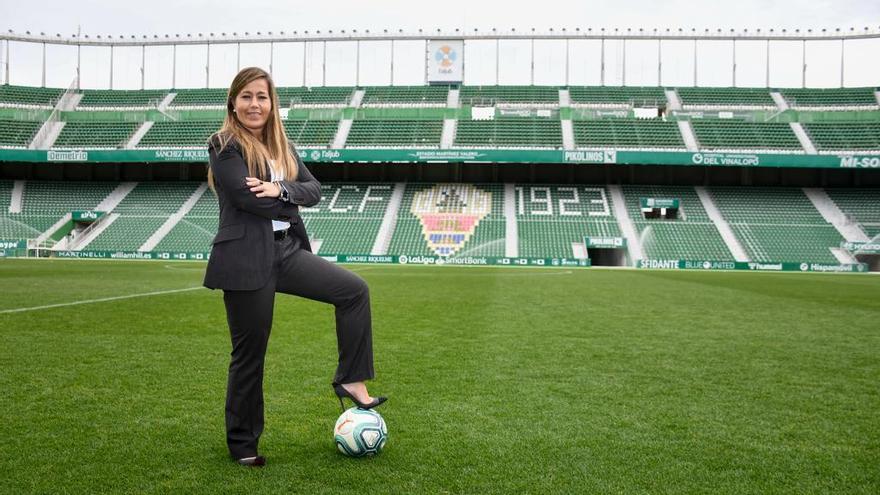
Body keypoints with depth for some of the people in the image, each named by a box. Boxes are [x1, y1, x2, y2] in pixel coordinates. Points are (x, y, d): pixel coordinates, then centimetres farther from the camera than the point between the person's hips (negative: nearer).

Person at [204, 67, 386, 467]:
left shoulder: (280, 146, 14)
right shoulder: (225, 146, -7)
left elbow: (314, 189, 4)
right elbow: (248, 198, -19)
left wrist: (281, 189, -15)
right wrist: (292, 203, -5)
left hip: (285, 250, 7)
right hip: (246, 259, -7)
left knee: (355, 290, -3)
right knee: (249, 352, 2)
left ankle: (351, 382, 5)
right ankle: (242, 445, 19)